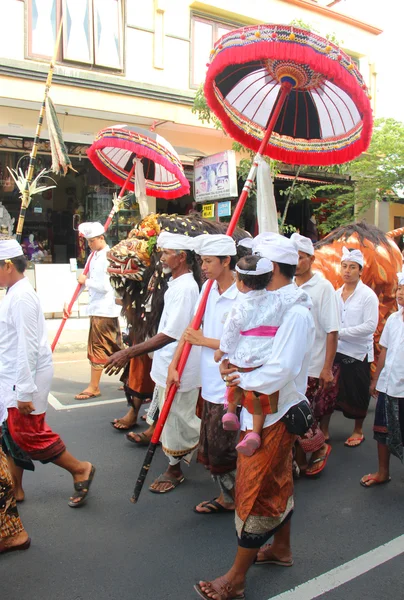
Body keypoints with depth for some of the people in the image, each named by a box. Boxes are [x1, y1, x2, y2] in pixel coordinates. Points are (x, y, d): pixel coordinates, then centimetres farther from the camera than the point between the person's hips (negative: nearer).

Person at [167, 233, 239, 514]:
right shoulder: (208, 288, 6)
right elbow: (192, 327, 11)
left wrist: (203, 340, -12)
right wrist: (173, 364, 6)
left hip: (230, 388, -8)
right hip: (210, 384, 8)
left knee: (224, 450, 4)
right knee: (211, 448, 17)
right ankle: (227, 496, 36)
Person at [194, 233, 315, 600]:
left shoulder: (295, 312, -23)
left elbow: (282, 369, -31)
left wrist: (244, 380, -21)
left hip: (274, 414, -9)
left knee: (255, 491, 1)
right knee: (278, 482, 23)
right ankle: (281, 548, 43)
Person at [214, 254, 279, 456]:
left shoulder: (240, 308, -12)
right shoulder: (276, 301, -2)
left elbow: (230, 334, -3)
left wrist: (221, 351, 12)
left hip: (242, 359, -2)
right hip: (266, 360, 2)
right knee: (259, 397, 11)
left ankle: (231, 413, 33)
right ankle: (255, 433, 7)